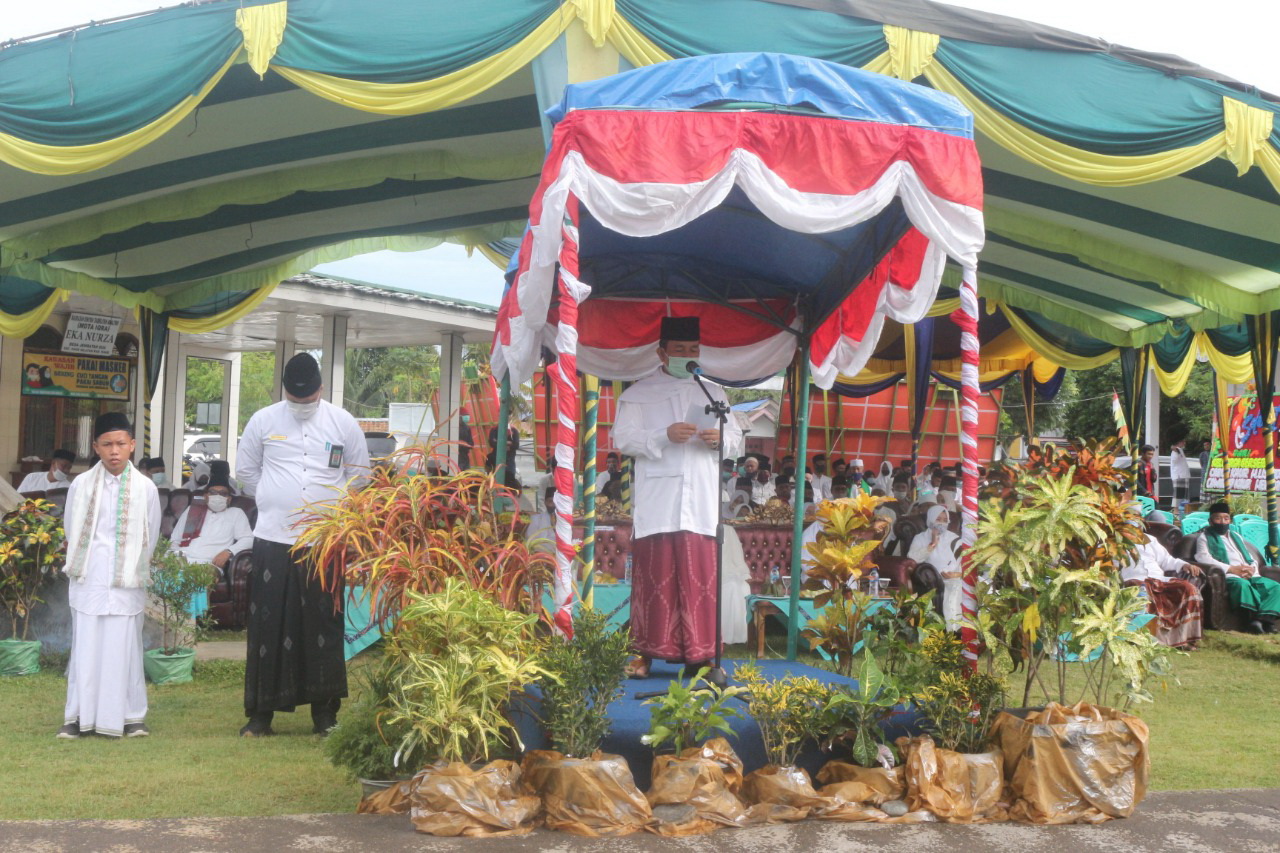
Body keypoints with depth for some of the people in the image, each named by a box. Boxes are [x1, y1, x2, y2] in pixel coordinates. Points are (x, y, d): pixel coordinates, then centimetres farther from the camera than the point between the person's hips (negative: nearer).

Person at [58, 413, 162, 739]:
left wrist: (135, 570, 5)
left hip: (126, 582, -1)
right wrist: (80, 565, 8)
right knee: (86, 647, 3)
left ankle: (129, 716, 8)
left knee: (124, 648, 0)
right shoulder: (81, 485, 2)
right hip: (89, 581, 1)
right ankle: (79, 716, 10)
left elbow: (150, 538, 6)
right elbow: (71, 531, 10)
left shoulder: (145, 488, 0)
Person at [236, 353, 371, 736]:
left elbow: (360, 475, 14)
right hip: (272, 538, 0)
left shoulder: (343, 423, 4)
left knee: (324, 626, 3)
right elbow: (246, 469, 16)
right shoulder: (263, 420, 4)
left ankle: (325, 712, 12)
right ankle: (260, 712, 11)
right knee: (267, 626, 1)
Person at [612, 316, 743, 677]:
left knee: (701, 579, -2)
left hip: (702, 505, 2)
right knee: (655, 576, -4)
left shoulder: (714, 393, 20)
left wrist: (720, 439, -6)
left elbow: (737, 441, 17)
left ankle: (698, 654, 3)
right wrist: (665, 436, -14)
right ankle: (646, 652, 1)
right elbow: (623, 438, 0)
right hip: (657, 505, -2)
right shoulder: (639, 394, 10)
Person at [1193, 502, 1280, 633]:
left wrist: (1252, 568, 1)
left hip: (1250, 576, 6)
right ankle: (1253, 617, -40)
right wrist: (1231, 569, -15)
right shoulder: (1205, 537, 13)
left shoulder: (1236, 536, 34)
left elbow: (1251, 559, 29)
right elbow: (1203, 558, -7)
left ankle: (1265, 618, -40)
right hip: (1227, 577, -6)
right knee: (1242, 584, -41)